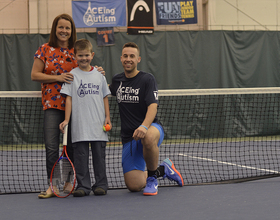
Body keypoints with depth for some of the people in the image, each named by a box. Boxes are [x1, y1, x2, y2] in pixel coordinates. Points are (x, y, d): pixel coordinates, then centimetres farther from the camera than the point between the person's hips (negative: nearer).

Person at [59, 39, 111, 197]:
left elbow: (105, 97, 14)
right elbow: (69, 98, 1)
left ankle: (101, 185, 13)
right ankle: (83, 186, 5)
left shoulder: (99, 75, 10)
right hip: (80, 125, -2)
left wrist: (107, 117, 6)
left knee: (99, 155, 5)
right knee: (81, 156, -1)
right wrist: (66, 120, -5)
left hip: (99, 125, 2)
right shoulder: (72, 75, 3)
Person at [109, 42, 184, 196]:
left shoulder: (147, 79, -6)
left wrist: (144, 126, -38)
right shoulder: (117, 80, 11)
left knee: (148, 138, -45)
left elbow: (153, 106, -19)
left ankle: (152, 177, -16)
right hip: (128, 137, 4)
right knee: (134, 186, -9)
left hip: (151, 127, -4)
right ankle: (163, 170, 24)